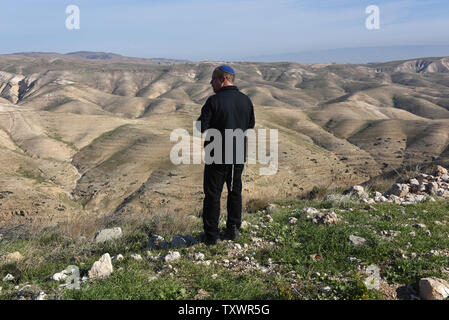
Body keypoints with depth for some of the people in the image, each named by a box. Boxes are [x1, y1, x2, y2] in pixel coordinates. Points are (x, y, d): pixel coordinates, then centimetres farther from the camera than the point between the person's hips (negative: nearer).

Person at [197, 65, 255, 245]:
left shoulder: (214, 101, -16)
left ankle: (211, 235, 11)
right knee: (235, 191, 17)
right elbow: (251, 124, 13)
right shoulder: (246, 100, 2)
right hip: (239, 155, 5)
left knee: (213, 194, 5)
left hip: (217, 156, -5)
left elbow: (202, 127, -16)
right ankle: (233, 229, 24)